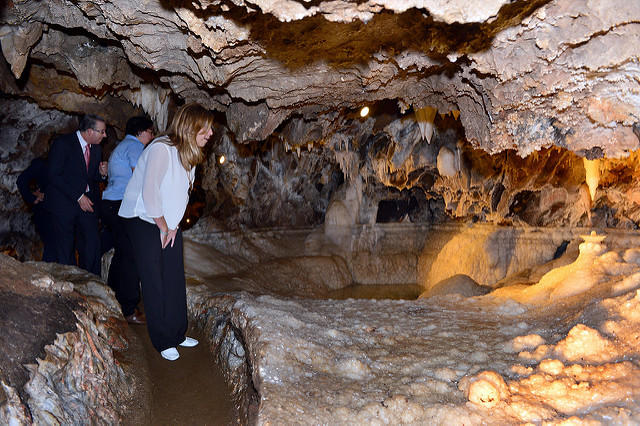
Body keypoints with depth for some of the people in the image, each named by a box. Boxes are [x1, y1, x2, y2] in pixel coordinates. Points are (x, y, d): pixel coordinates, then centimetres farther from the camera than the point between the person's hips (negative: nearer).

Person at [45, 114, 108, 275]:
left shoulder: (96, 149, 11)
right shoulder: (62, 143, -8)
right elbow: (54, 176, -13)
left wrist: (102, 173, -4)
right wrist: (78, 197, -16)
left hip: (87, 203, 5)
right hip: (64, 204, -5)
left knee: (92, 246, -1)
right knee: (65, 248, 1)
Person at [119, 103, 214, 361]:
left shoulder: (189, 153, 3)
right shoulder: (161, 149, -23)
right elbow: (150, 192, -25)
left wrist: (173, 225, 2)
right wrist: (163, 228, -14)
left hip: (169, 224, 8)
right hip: (144, 221, -7)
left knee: (176, 280, 7)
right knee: (154, 282, -2)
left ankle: (177, 334, 21)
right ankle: (163, 342, 11)